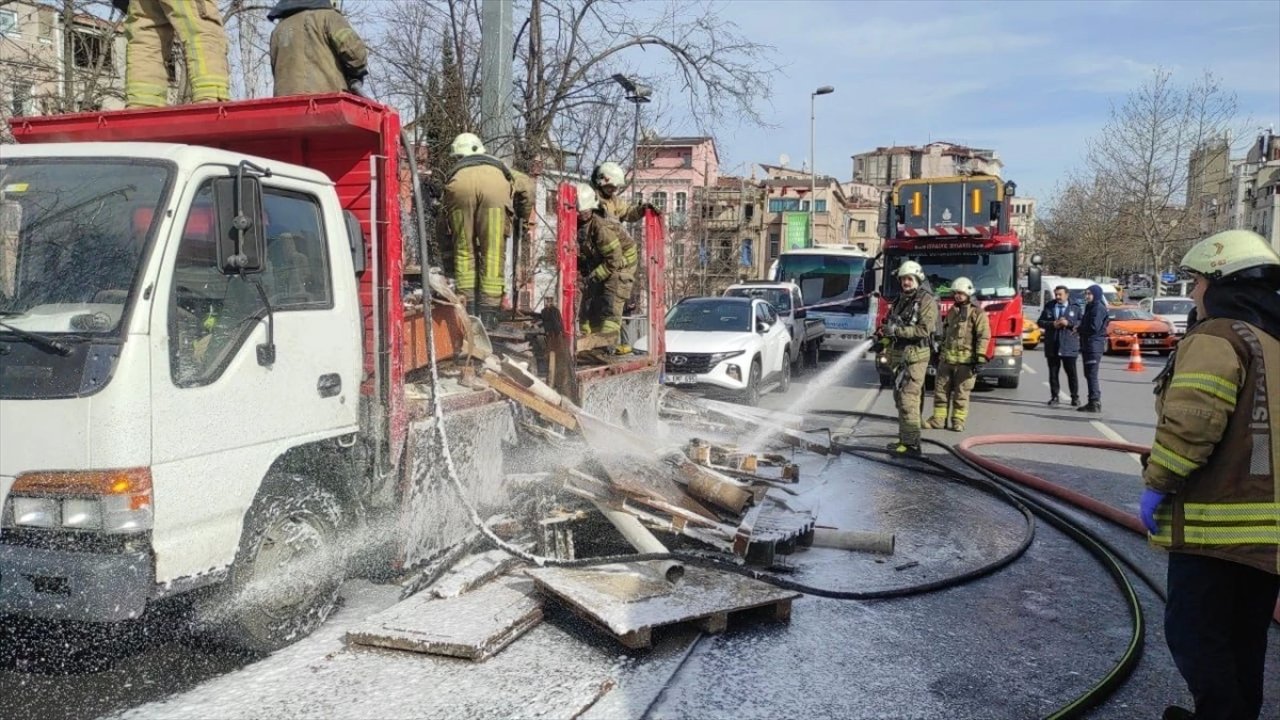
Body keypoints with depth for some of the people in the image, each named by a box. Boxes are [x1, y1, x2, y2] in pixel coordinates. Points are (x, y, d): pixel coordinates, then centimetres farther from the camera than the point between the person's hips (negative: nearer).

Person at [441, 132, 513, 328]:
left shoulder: (454, 172, 43)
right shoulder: (499, 167, 44)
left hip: (461, 186, 1)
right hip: (494, 186, -1)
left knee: (464, 251, 13)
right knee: (493, 253, 5)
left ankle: (468, 310, 9)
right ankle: (488, 314, 3)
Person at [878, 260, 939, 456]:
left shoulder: (927, 301, -7)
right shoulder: (900, 301, 18)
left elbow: (924, 329, -17)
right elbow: (892, 324, 27)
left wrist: (898, 330, -22)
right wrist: (885, 332, 5)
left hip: (915, 356, -9)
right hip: (899, 355, 9)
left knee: (909, 398, -14)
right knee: (900, 397, 13)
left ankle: (912, 444, -15)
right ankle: (904, 438, 23)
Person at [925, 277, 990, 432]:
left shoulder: (977, 313, -4)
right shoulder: (951, 312, 17)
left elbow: (984, 336, -11)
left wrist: (980, 358, -18)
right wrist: (939, 353, 24)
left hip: (965, 360, -6)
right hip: (946, 359, 6)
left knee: (961, 393, 0)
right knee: (941, 390, 6)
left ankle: (958, 421, 8)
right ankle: (938, 419, 12)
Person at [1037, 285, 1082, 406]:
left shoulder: (1075, 308, 6)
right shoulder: (1049, 307, 10)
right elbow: (1040, 322, 6)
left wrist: (1069, 323, -15)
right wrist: (1052, 324, -10)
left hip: (1068, 347, -2)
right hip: (1052, 346, 2)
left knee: (1071, 373, 1)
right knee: (1053, 373, 6)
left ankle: (1075, 397, 10)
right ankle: (1054, 397, 13)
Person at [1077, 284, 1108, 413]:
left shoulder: (1099, 308, -12)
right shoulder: (1090, 307, 18)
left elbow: (1094, 327, -19)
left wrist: (1079, 329, -6)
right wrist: (1079, 328, 4)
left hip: (1094, 345, -10)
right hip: (1088, 345, 10)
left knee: (1092, 375, -10)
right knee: (1089, 375, 13)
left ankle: (1095, 403, -9)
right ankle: (1093, 402, 19)